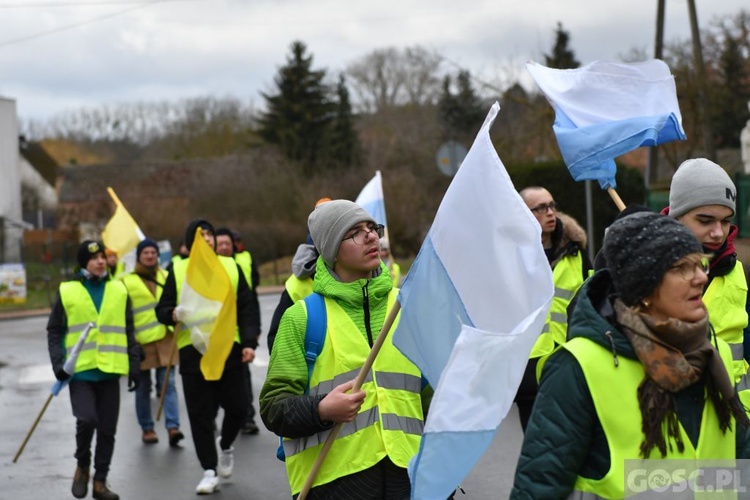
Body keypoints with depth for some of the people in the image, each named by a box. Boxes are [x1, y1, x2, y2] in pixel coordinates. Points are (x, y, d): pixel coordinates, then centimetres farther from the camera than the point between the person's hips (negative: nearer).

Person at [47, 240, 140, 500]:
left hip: (109, 372, 3)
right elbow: (54, 331, 6)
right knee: (86, 419, -18)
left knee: (107, 429, 4)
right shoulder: (67, 292, 2)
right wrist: (58, 364, -6)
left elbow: (128, 332, 12)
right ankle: (82, 466, 9)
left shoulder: (119, 290, 9)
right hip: (79, 371, -2)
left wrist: (134, 366, 6)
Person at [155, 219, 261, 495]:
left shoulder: (231, 267, 9)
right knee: (200, 415, 0)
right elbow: (162, 309, 6)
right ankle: (209, 471, 9)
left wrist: (249, 342, -2)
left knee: (237, 407, 3)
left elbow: (248, 307, 9)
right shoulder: (178, 270, 5)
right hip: (193, 351, -1)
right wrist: (173, 314, -17)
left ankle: (226, 445, 34)